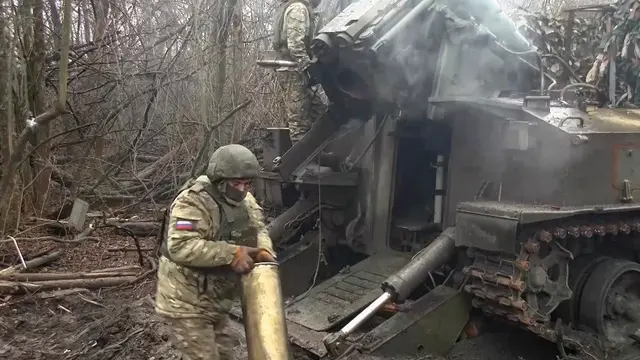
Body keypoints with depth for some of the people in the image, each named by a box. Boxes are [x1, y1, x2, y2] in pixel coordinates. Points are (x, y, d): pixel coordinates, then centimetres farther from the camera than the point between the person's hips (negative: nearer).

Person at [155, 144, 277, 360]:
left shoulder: (245, 201, 3)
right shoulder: (193, 202, -24)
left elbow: (258, 229, 11)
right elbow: (180, 247, -34)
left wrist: (263, 250, -14)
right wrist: (232, 254, -34)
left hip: (216, 300, 9)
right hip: (186, 302, -9)